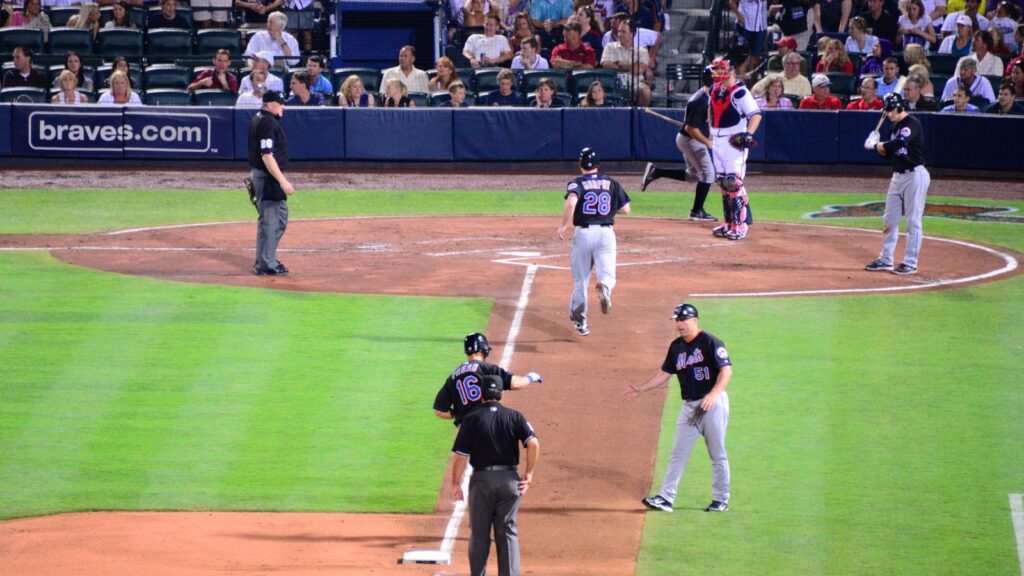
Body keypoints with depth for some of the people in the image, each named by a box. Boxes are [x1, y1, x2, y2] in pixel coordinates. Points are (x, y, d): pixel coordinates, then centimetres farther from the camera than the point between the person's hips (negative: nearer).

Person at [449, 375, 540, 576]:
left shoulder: (472, 420, -3)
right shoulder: (515, 417, 3)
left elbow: (460, 456, -6)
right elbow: (533, 443, -9)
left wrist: (455, 484, 3)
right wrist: (529, 474, -1)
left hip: (482, 480, -2)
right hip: (509, 480, 2)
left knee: (479, 533, 7)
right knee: (508, 533, 7)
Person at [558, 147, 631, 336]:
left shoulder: (577, 183, 0)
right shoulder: (611, 183, 8)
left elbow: (571, 202, -21)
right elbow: (626, 209, 11)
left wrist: (563, 226, -13)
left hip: (583, 233, -1)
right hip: (606, 234, 1)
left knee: (581, 279, 12)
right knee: (607, 275, -4)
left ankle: (579, 320, 18)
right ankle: (604, 288, -41)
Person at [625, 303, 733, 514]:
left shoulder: (710, 342, -11)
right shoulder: (676, 346, 11)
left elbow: (726, 370, -18)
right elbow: (664, 373, 20)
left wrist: (714, 394, -30)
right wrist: (641, 389, 15)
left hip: (713, 404, -7)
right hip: (689, 406, 7)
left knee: (717, 454, 1)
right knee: (678, 453, 2)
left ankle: (720, 500, 11)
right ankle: (666, 498, 1)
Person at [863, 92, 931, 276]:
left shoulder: (912, 124, -14)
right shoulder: (894, 127, 14)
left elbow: (898, 143, -29)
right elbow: (889, 153, 18)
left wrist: (876, 145, -14)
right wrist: (878, 146, -3)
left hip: (915, 176, -10)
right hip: (898, 176, 10)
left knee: (913, 221, -4)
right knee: (890, 219, 13)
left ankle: (910, 263, 0)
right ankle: (885, 260, 22)